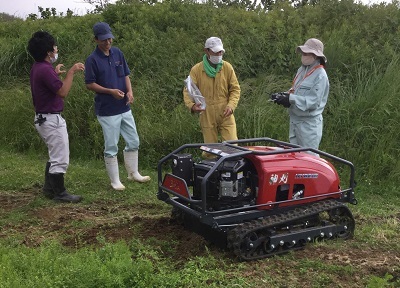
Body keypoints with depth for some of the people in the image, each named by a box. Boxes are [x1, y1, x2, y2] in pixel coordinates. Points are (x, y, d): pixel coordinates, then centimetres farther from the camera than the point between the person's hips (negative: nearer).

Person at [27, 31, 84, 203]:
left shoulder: (38, 68, 10)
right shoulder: (45, 70, -21)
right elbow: (63, 92, -22)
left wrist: (55, 74, 21)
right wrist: (71, 72, -17)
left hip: (44, 118, 11)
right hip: (52, 120, -11)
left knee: (55, 156, 21)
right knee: (61, 159, -1)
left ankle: (49, 188, 29)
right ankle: (59, 193, 8)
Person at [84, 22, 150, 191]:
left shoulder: (118, 53, 6)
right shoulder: (92, 59, -10)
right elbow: (89, 84, -9)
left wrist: (129, 91, -5)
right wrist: (110, 91, -19)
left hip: (124, 108, 6)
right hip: (107, 110, -6)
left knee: (133, 142, 13)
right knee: (111, 147, 3)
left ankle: (133, 173, 29)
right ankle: (115, 181, 15)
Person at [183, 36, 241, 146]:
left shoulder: (227, 67, 2)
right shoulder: (196, 70, -2)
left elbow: (235, 89, 5)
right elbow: (187, 91, -3)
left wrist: (231, 105, -12)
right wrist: (191, 105, -23)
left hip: (225, 116, 1)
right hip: (207, 117, -1)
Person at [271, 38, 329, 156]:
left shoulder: (320, 76, -15)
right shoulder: (302, 70, 10)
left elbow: (313, 102, -21)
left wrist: (290, 99, -25)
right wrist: (283, 95, -2)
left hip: (309, 123, -8)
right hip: (295, 120, 8)